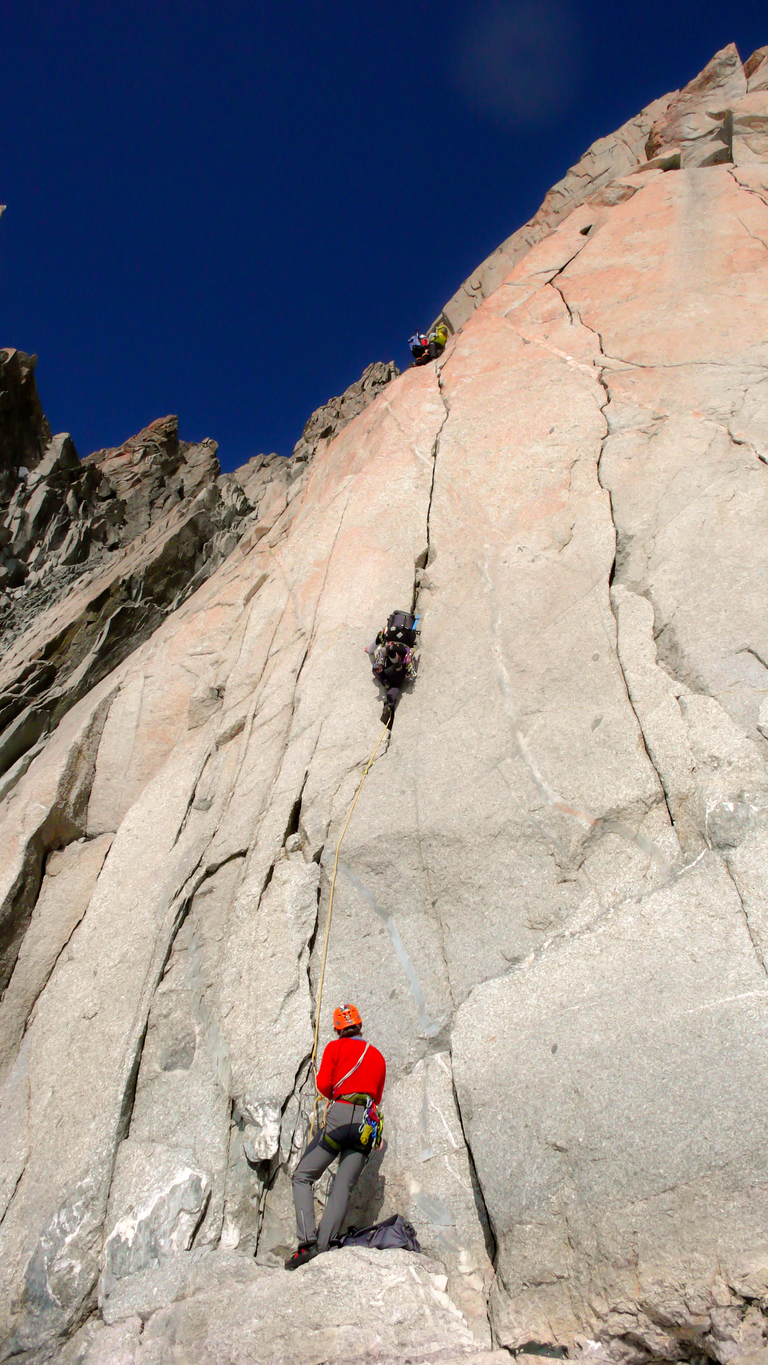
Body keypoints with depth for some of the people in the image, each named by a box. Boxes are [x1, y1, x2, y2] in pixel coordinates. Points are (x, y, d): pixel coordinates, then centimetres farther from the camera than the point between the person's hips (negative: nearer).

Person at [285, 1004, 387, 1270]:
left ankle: (307, 1243, -9)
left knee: (303, 1177, 6)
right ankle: (323, 1248, -11)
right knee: (343, 1188, 3)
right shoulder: (378, 1056, 21)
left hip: (339, 1116, -4)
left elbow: (323, 1083, -3)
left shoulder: (336, 1047, 6)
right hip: (367, 1125, 4)